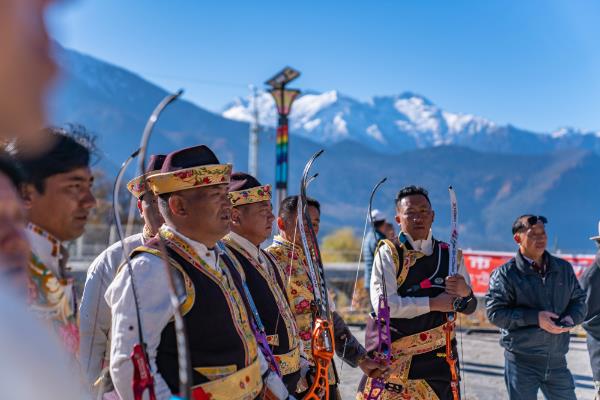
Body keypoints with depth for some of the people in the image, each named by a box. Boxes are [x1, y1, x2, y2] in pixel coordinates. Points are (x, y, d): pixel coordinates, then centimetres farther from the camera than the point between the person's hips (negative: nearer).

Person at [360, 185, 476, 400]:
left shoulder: (451, 255, 6)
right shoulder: (388, 253, -6)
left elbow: (470, 308, 10)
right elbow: (382, 304, -17)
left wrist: (465, 292, -12)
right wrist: (433, 303, -17)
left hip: (438, 359, 3)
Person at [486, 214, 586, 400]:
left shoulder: (563, 268, 9)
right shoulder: (505, 274, -6)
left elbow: (579, 299, 16)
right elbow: (495, 313, -13)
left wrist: (571, 317, -7)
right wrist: (535, 318, -21)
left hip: (557, 360, 4)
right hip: (522, 362, -4)